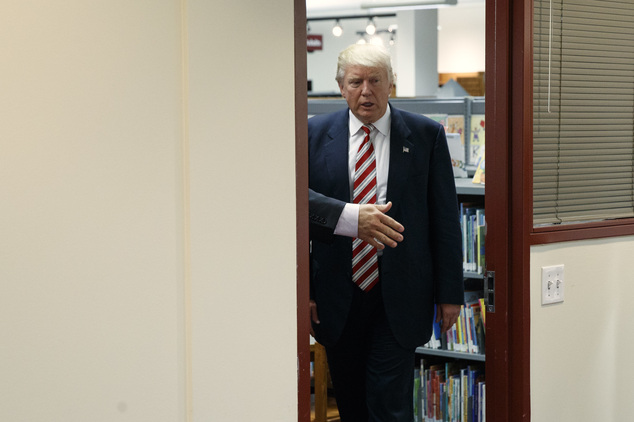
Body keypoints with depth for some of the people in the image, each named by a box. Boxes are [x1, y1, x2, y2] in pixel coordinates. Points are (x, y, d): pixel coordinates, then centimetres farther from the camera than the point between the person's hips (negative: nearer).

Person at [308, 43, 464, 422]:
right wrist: (350, 217, -25)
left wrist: (450, 292, -1)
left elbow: (445, 219, 1)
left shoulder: (427, 135, 1)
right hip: (338, 296, 2)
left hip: (398, 296, -2)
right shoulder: (316, 133, 3)